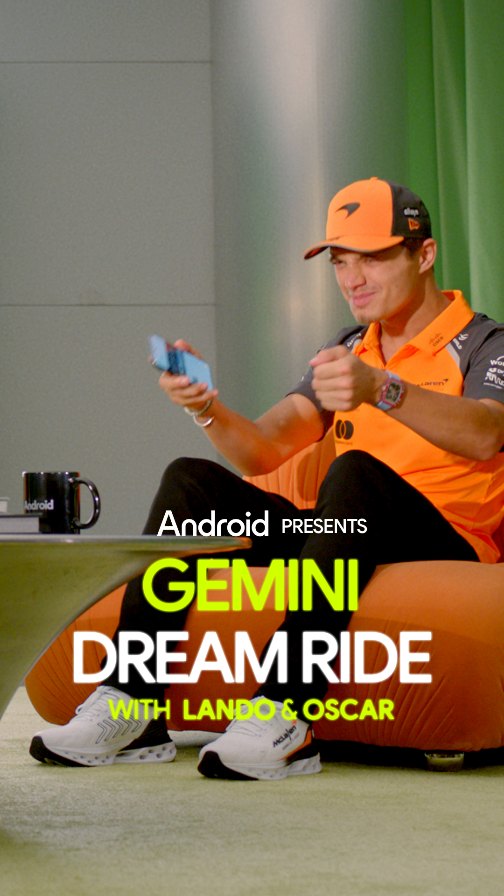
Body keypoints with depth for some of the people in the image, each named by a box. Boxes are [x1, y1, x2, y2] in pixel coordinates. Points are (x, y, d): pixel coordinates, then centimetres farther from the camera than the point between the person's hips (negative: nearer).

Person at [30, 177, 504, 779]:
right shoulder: (347, 350, 20)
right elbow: (264, 450, 8)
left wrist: (382, 389, -41)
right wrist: (208, 409, -14)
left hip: (446, 549, -6)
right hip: (349, 540, 6)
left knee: (356, 472, -35)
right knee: (191, 481, -8)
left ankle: (285, 717, -44)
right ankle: (130, 710, -20)